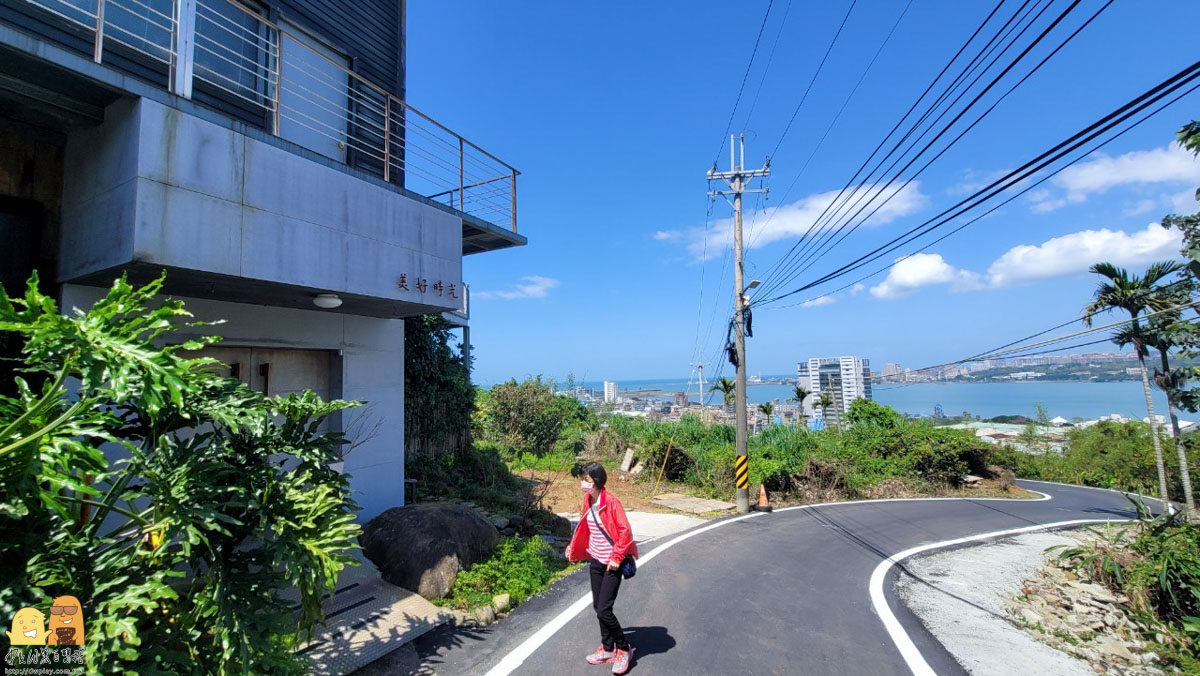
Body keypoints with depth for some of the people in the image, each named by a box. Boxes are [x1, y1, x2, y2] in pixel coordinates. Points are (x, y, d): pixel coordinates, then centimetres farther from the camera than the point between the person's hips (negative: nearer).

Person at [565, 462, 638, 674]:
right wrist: (574, 545, 17)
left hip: (611, 563, -7)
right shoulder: (588, 500, 1)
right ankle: (607, 649, 35)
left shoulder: (611, 501, -23)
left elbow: (625, 531, -22)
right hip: (596, 561, 7)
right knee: (598, 607, 16)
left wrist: (617, 557, -20)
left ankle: (624, 650, 18)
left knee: (604, 611, -5)